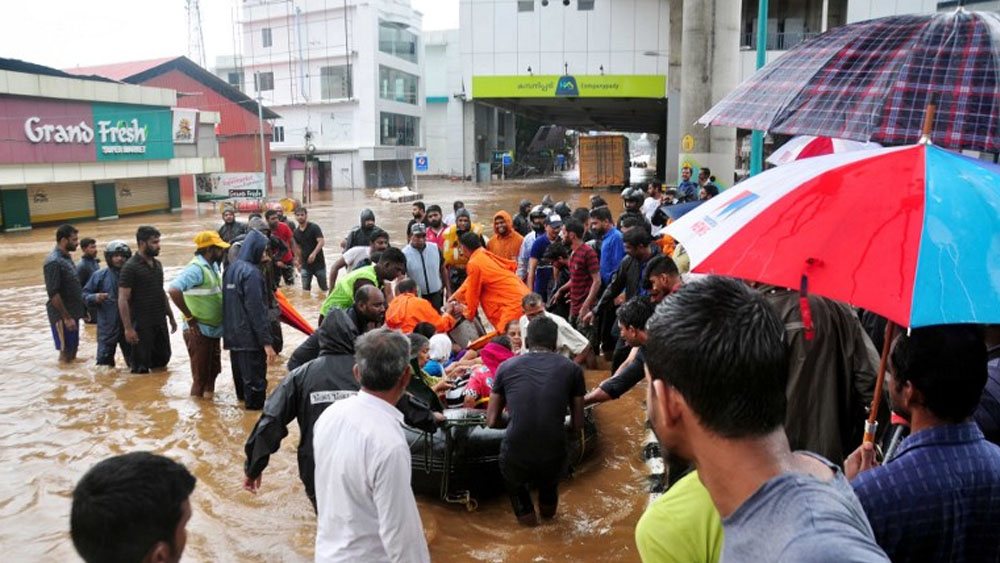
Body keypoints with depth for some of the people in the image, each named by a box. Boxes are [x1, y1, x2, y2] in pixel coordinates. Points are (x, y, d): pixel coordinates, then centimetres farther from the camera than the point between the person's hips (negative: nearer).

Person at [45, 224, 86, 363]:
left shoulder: (66, 257, 8)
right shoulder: (53, 262, -20)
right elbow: (53, 294, -23)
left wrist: (83, 309, 17)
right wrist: (66, 318, -22)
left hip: (72, 313, 9)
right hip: (62, 315, -9)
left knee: (73, 350, 16)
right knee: (65, 353, -2)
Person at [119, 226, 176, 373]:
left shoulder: (157, 264, 9)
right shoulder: (130, 267, -13)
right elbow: (123, 300, -16)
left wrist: (171, 317, 17)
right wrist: (128, 328, -20)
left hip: (160, 322, 7)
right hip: (142, 325, -7)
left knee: (162, 360, 14)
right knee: (141, 368, 4)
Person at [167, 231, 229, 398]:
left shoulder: (212, 266, 8)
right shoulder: (196, 268, -19)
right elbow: (173, 290, -33)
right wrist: (190, 317, -24)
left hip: (212, 331, 9)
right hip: (199, 332, -9)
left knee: (212, 373, 21)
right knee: (201, 379, 1)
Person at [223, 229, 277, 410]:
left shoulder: (232, 268, 8)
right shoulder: (251, 273, -18)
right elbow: (257, 310, -22)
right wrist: (266, 342, -21)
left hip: (233, 334, 9)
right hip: (250, 337, -9)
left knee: (240, 369, 24)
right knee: (255, 378, 0)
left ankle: (243, 395, 41)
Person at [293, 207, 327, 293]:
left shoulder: (314, 227, -10)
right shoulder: (296, 232, 7)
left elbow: (321, 242, -21)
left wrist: (314, 253, -37)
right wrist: (299, 262, 19)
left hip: (319, 263, -4)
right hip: (305, 265, 4)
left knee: (323, 288, 7)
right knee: (305, 288, 1)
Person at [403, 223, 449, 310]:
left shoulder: (435, 248, -2)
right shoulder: (405, 254, -11)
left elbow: (443, 270, 9)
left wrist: (448, 290, 10)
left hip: (436, 295, 3)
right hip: (416, 297, -3)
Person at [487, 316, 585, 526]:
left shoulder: (507, 367, 3)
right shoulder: (572, 369, 2)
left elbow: (492, 421, 7)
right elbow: (578, 425, 7)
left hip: (515, 463, 0)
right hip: (552, 463, 1)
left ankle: (525, 511, 29)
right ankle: (548, 506, 50)